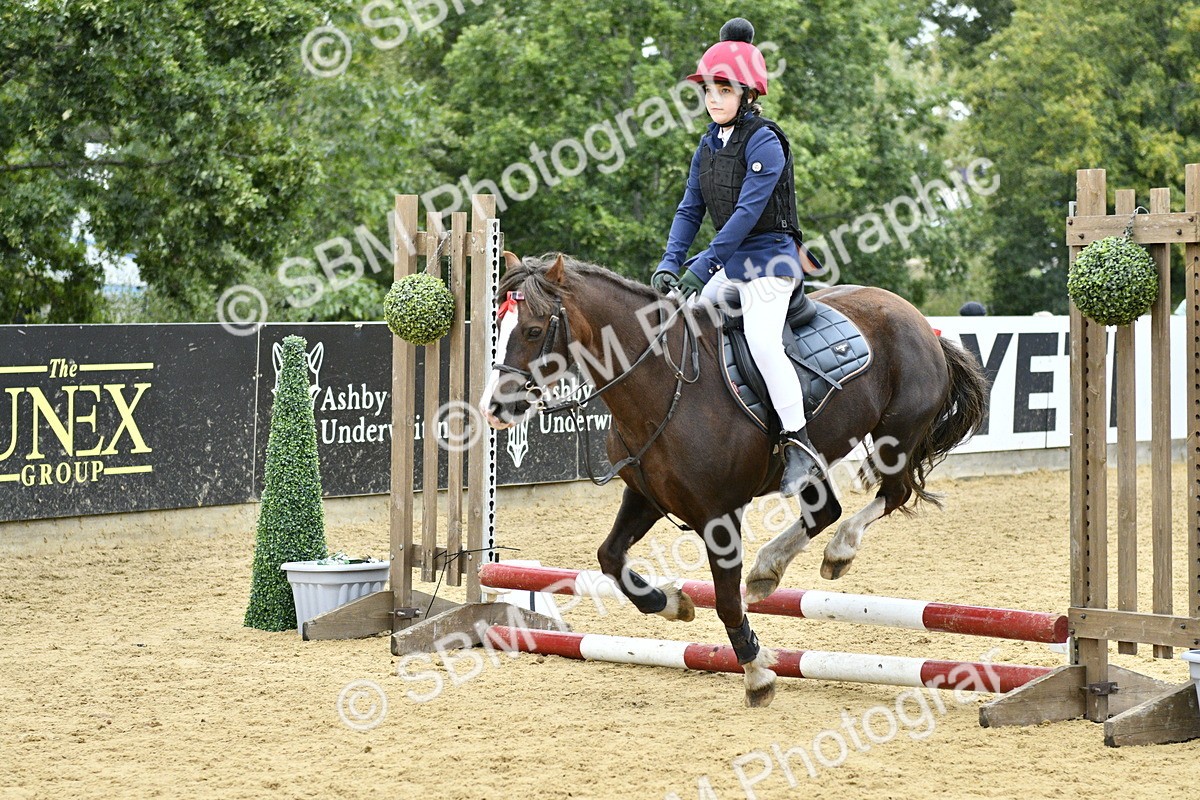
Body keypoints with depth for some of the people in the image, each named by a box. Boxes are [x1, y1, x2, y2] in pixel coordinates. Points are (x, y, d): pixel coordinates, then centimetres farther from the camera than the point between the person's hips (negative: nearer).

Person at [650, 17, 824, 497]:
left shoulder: (763, 142, -14)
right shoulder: (708, 146, 11)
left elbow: (747, 212, -21)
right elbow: (690, 210, 11)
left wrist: (701, 267, -23)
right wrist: (669, 264, -4)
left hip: (769, 256, -9)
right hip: (731, 263, 9)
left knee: (761, 339, -26)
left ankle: (800, 447, -27)